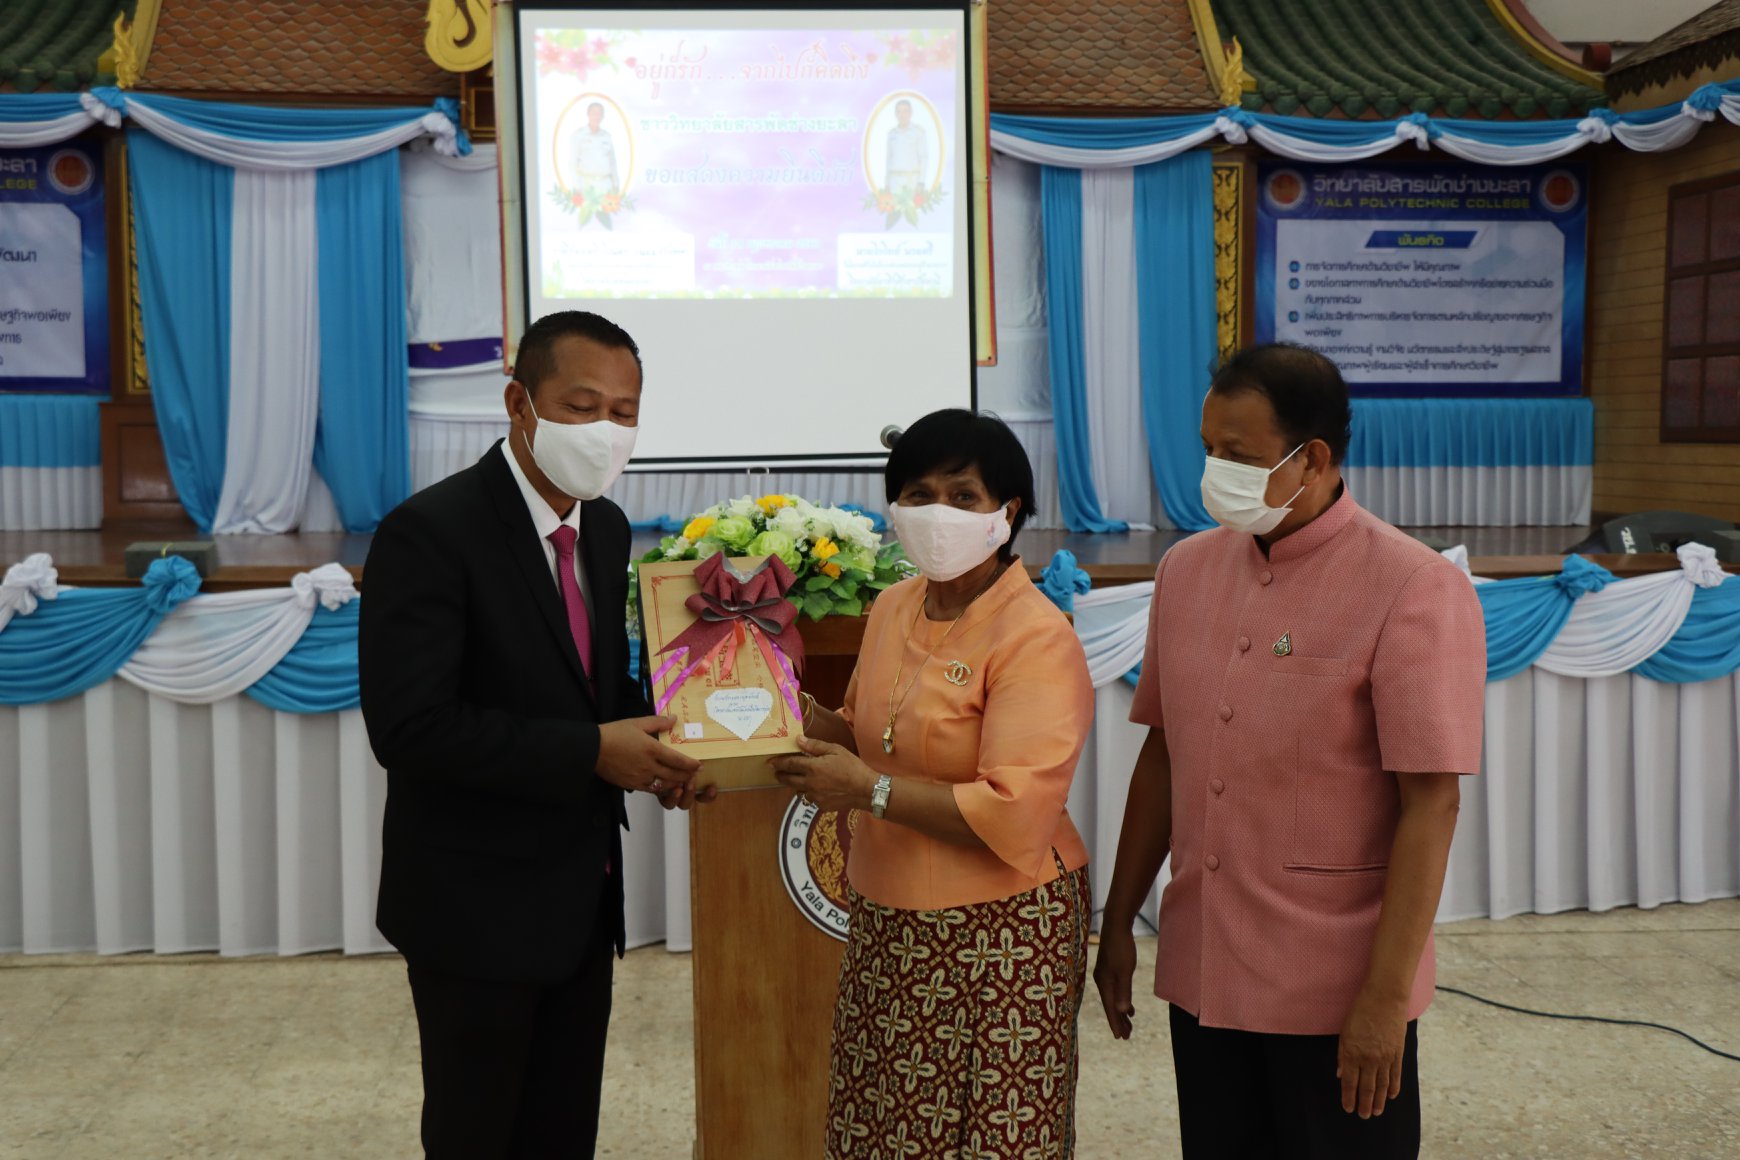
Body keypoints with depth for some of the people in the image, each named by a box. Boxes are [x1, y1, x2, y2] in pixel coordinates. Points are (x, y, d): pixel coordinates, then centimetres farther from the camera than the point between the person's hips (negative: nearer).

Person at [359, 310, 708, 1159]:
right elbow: (409, 727, -25)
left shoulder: (605, 528, 5)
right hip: (477, 905, -7)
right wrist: (593, 752, -24)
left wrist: (647, 741, -5)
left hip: (582, 898, 7)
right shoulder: (429, 531, -19)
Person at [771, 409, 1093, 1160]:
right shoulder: (893, 608, 8)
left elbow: (1014, 817, -22)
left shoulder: (1036, 639, -15)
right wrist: (801, 717, 2)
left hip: (1000, 933, -7)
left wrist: (871, 791, -21)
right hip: (888, 927, 7)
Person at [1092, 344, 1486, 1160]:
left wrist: (1387, 995, -17)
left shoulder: (1414, 590, -13)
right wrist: (1117, 922, 12)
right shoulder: (1188, 570, 6)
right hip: (1202, 976, 5)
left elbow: (1431, 802, -15)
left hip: (1337, 993, -5)